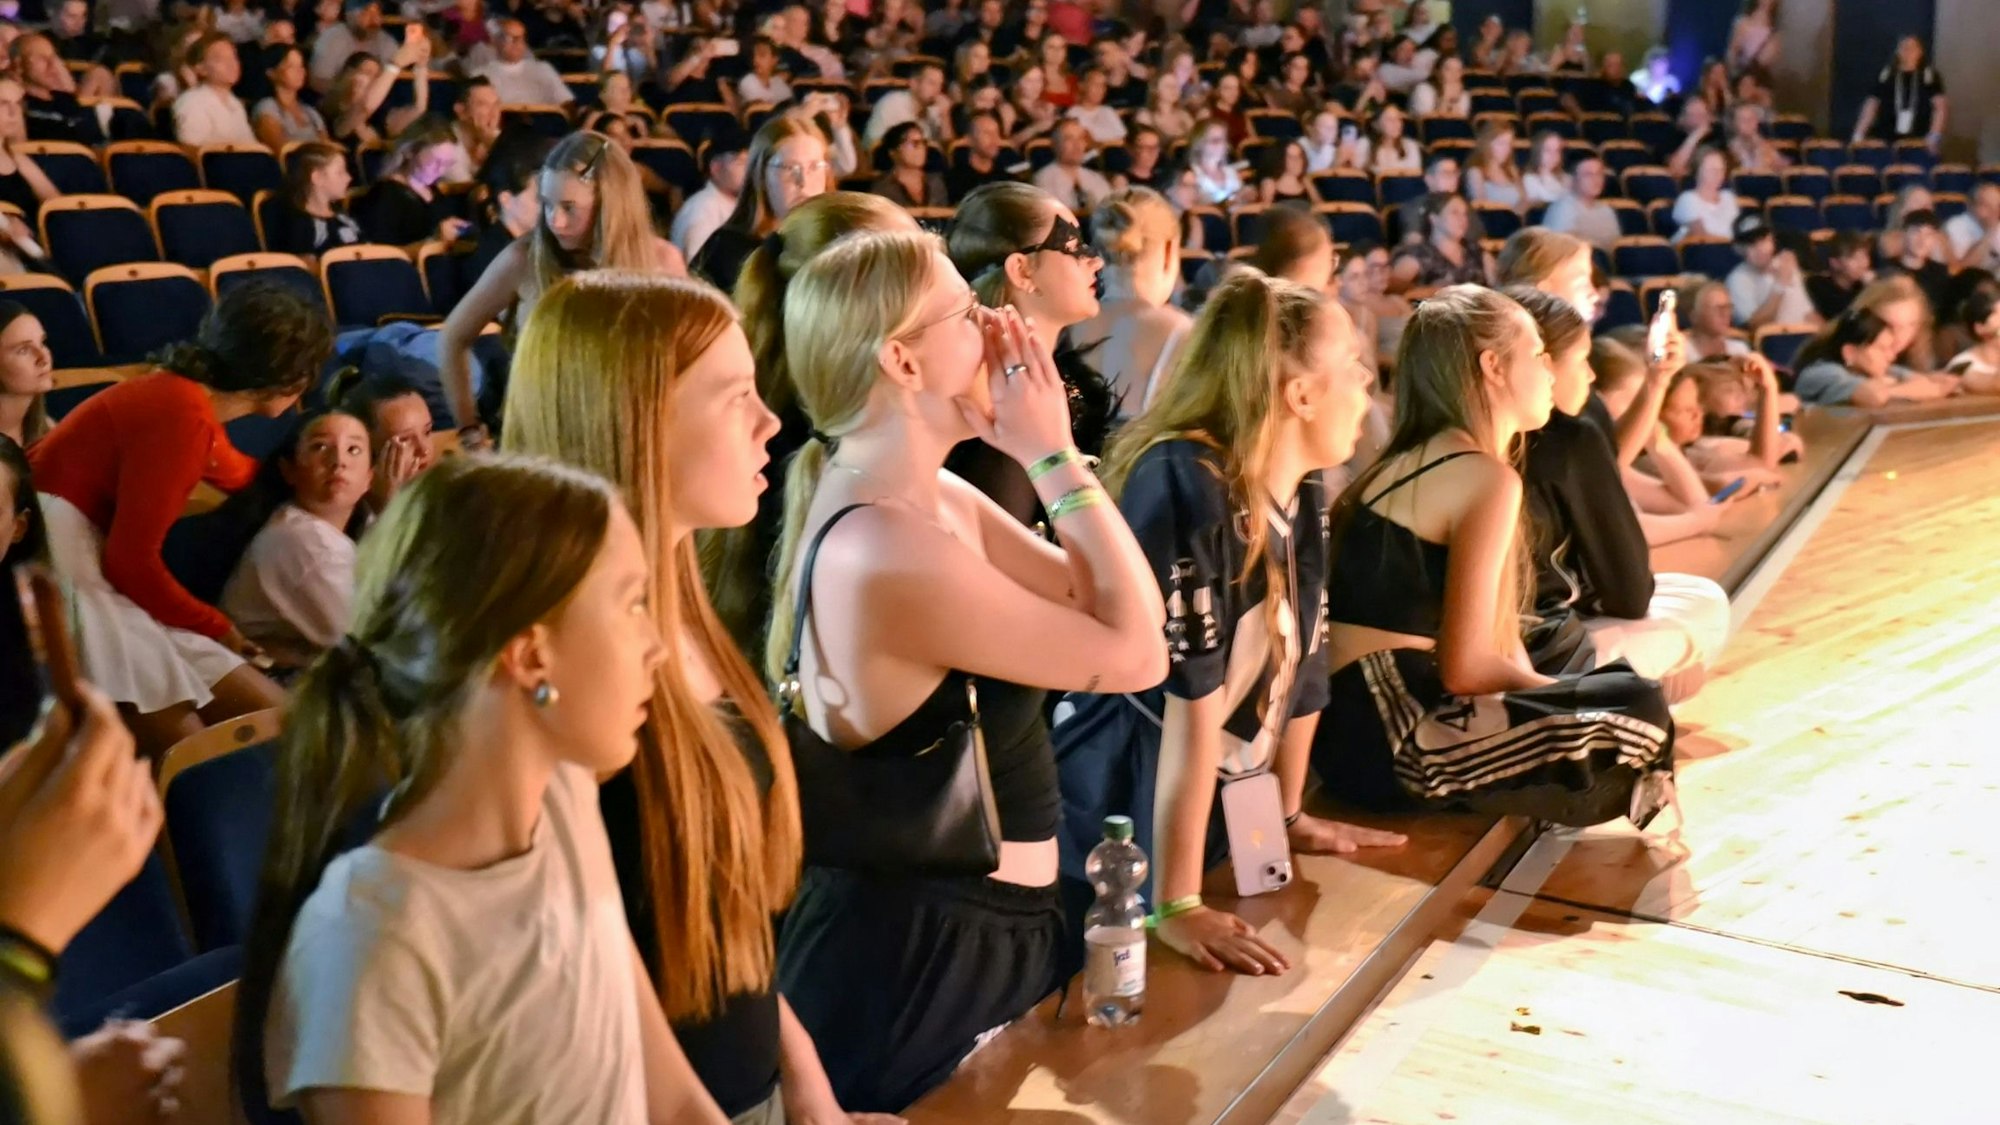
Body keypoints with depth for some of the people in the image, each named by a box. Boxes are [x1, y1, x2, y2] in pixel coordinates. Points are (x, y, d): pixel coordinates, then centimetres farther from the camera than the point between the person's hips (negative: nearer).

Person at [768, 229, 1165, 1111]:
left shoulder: (941, 501, 3)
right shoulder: (883, 547, -27)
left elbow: (1122, 613, 1)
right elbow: (1137, 655, -21)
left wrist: (1049, 458, -6)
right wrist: (1052, 456, -17)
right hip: (913, 964, -10)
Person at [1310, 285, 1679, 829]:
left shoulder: (1410, 461, 16)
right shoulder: (1485, 476, -12)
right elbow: (1466, 666, -17)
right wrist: (1554, 692, 0)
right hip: (1390, 735, -10)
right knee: (1639, 711, -12)